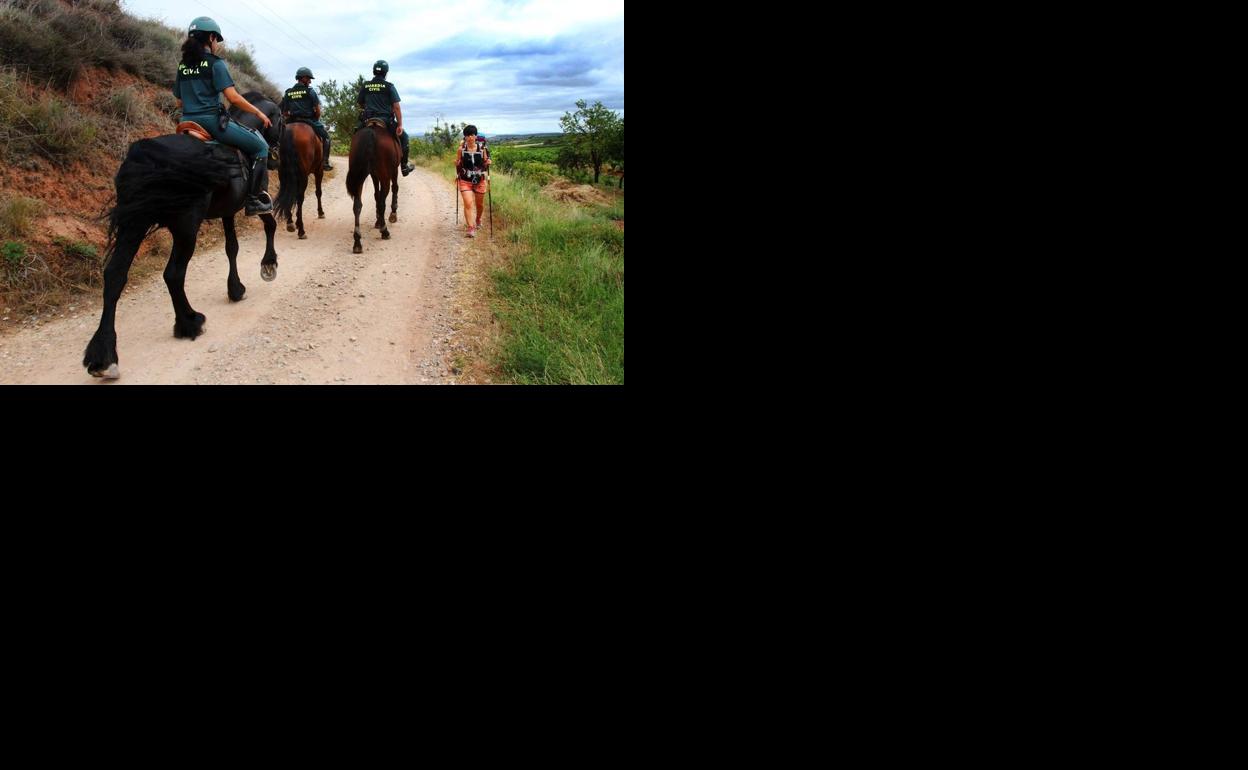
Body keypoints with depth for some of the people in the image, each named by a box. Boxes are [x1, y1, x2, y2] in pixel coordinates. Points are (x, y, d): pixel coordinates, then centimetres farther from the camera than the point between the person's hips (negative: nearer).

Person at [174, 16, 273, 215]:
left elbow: (179, 102, 16)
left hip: (188, 122, 7)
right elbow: (233, 97, -15)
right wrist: (259, 113, -6)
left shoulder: (183, 65, 14)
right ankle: (253, 200, -5)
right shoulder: (215, 63, -7)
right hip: (212, 120, -7)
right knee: (260, 146, 3)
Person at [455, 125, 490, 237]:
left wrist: (487, 163, -13)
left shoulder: (482, 148, -4)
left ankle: (478, 220, 47)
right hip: (465, 181, -2)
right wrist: (457, 163, -14)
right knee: (468, 203, -15)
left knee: (480, 204, 17)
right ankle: (471, 228, -12)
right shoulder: (461, 149, -5)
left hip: (480, 180, 2)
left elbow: (485, 165, 8)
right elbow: (457, 164, 7)